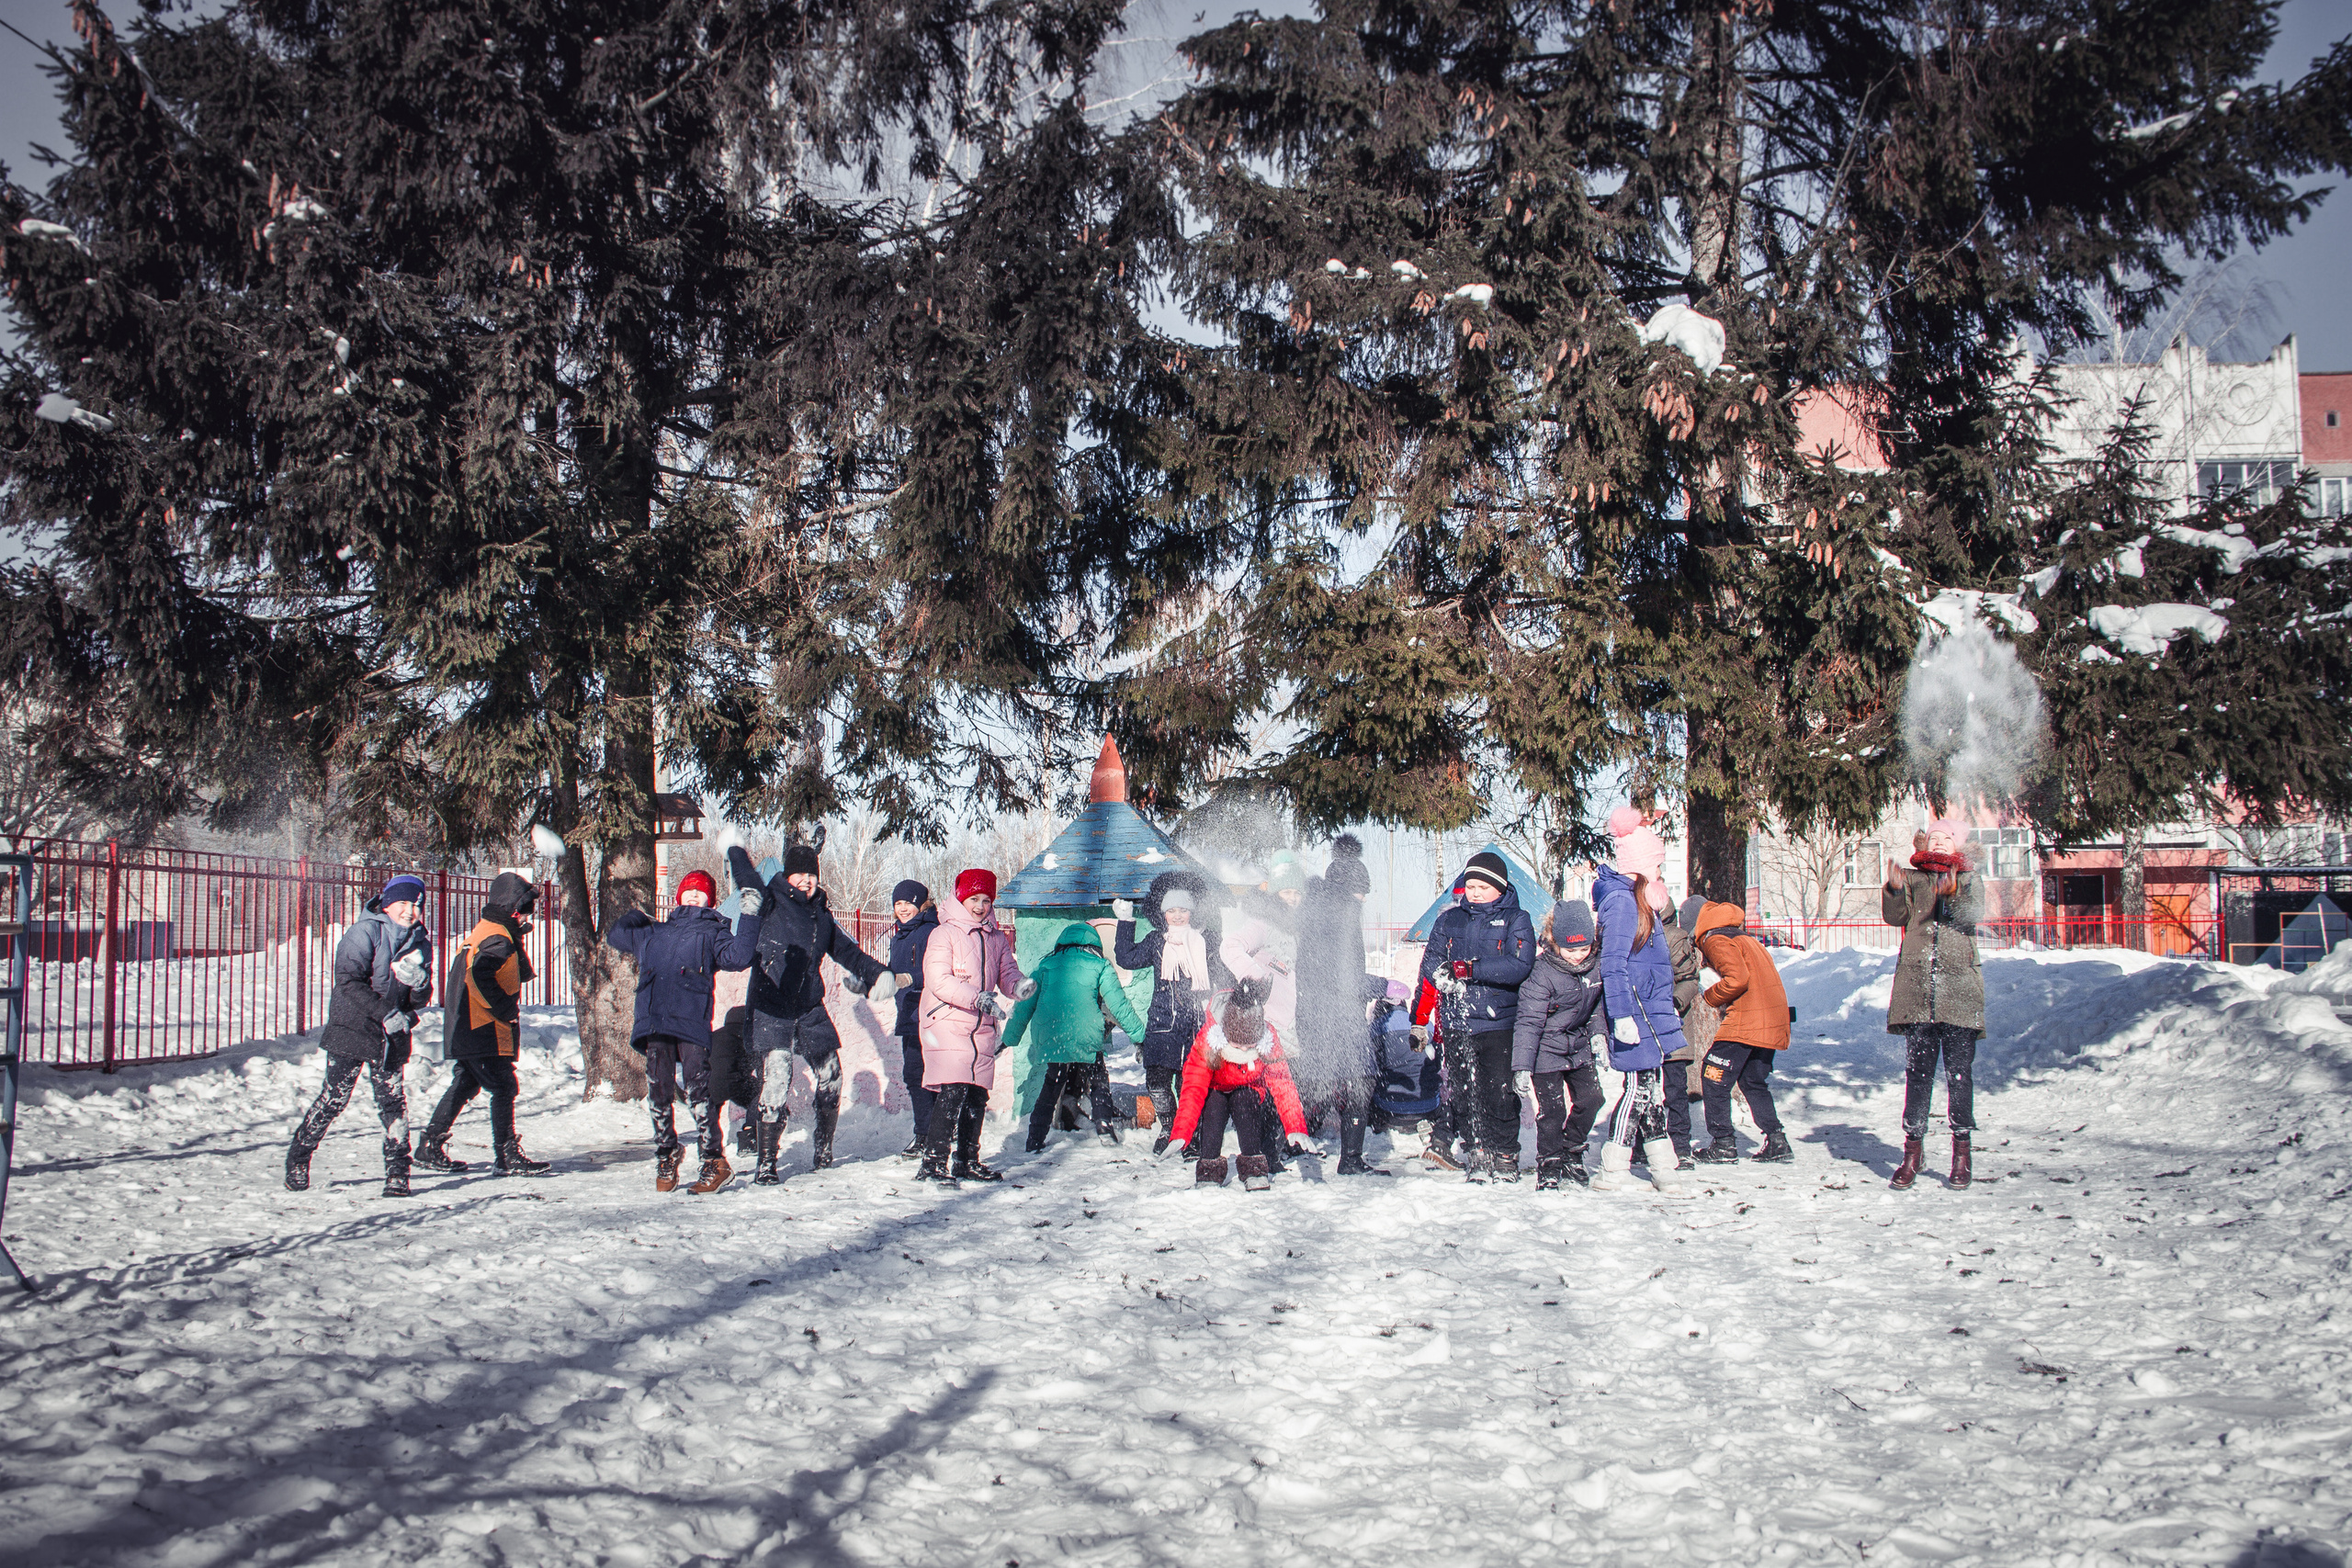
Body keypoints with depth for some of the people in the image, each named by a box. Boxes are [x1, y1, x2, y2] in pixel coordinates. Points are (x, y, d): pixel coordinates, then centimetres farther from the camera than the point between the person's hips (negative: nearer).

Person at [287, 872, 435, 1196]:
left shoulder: (420, 942, 8)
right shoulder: (365, 932, -9)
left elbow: (420, 1000, 9)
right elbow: (348, 981, -16)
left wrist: (419, 981, -14)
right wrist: (385, 1013, -21)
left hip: (392, 1036, 5)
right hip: (353, 1027, -4)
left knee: (393, 1101, 1)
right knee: (334, 1098, -2)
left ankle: (397, 1172, 7)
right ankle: (298, 1157, 16)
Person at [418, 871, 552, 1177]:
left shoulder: (484, 932, 16)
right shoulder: (499, 941, -17)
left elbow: (522, 974, 21)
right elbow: (479, 975, -32)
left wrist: (518, 941, 8)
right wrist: (504, 1008, -24)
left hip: (462, 1030, 10)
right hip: (484, 1032, -10)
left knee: (464, 1085, 18)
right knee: (504, 1088, -6)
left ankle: (430, 1147, 23)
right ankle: (506, 1157, -3)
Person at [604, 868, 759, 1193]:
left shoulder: (712, 932, 16)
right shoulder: (654, 933, 30)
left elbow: (737, 956, -3)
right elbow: (616, 936, 44)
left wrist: (748, 921, -9)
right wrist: (632, 918, 31)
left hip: (692, 1022, -4)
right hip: (655, 1025, 4)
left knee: (698, 1095, -11)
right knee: (658, 1095, 3)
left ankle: (714, 1161, -4)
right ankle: (666, 1157, 17)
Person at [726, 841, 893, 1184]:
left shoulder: (822, 915, 16)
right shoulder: (770, 901, -1)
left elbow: (846, 950, 27)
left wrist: (876, 973, 19)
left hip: (810, 1010, 6)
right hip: (771, 1009, -6)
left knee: (831, 1077, 8)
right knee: (776, 1079, -14)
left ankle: (822, 1148, 29)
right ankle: (766, 1162, -8)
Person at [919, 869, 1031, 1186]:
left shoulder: (996, 938, 14)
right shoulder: (944, 934, -4)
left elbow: (1007, 973, 9)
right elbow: (938, 980, -14)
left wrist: (1020, 985, -16)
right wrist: (978, 997, -24)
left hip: (982, 1028, 6)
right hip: (948, 1025, -6)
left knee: (977, 1096, 10)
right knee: (953, 1092, -16)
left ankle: (968, 1162, 23)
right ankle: (933, 1163, -13)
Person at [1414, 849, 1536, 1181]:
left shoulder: (1516, 920, 4)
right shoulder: (1449, 920, 16)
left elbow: (1520, 966, -11)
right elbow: (1430, 961, 10)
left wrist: (1470, 968, -18)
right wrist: (1441, 973, -15)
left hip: (1499, 1023, -3)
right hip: (1456, 1025, 3)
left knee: (1500, 1095, -5)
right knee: (1464, 1095, 1)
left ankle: (1505, 1158, 7)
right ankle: (1475, 1157, 9)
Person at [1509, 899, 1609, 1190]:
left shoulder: (1596, 964, -7)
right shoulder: (1542, 974, -25)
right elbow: (1529, 1021, -25)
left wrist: (1598, 1032, -2)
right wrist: (1522, 1066, -29)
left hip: (1579, 1048, 6)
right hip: (1547, 1052, -6)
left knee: (1590, 1100, 6)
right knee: (1552, 1110, -9)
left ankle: (1572, 1154, 27)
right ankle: (1549, 1168, 5)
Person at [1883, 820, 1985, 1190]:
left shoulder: (1969, 880, 13)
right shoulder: (1913, 878, 15)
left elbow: (1973, 915, -6)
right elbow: (1896, 916, 1)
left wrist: (1953, 893, -25)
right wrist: (1894, 891, -18)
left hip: (1959, 989, 0)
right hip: (1917, 987, 1)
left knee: (1960, 1071, -1)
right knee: (1918, 1070, 0)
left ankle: (1961, 1151, 5)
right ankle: (1913, 1149, 4)